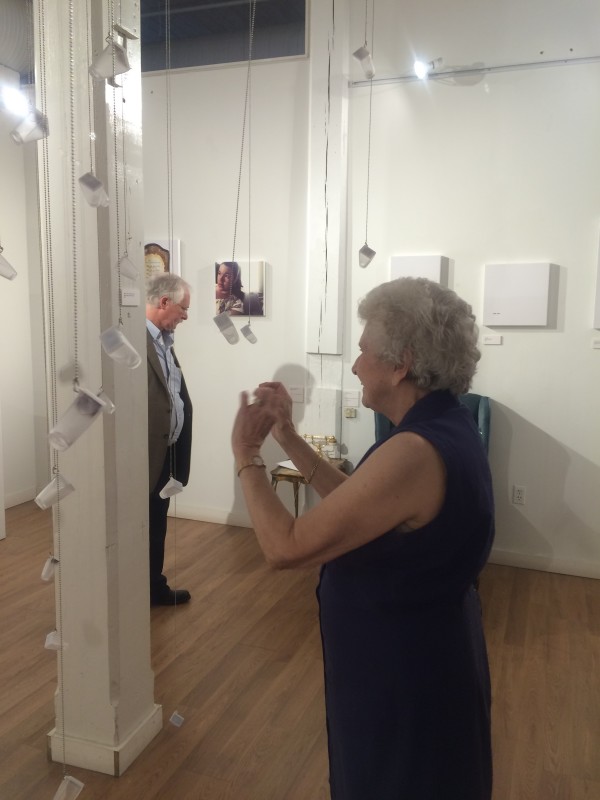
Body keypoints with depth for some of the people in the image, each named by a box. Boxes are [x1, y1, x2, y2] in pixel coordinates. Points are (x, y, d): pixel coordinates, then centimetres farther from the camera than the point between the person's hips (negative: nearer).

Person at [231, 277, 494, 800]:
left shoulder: (414, 453, -32)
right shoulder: (446, 427, -1)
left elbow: (285, 547, -30)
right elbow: (355, 504, 6)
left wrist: (246, 455, -17)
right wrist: (288, 438, 2)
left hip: (401, 669, -9)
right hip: (431, 648, 9)